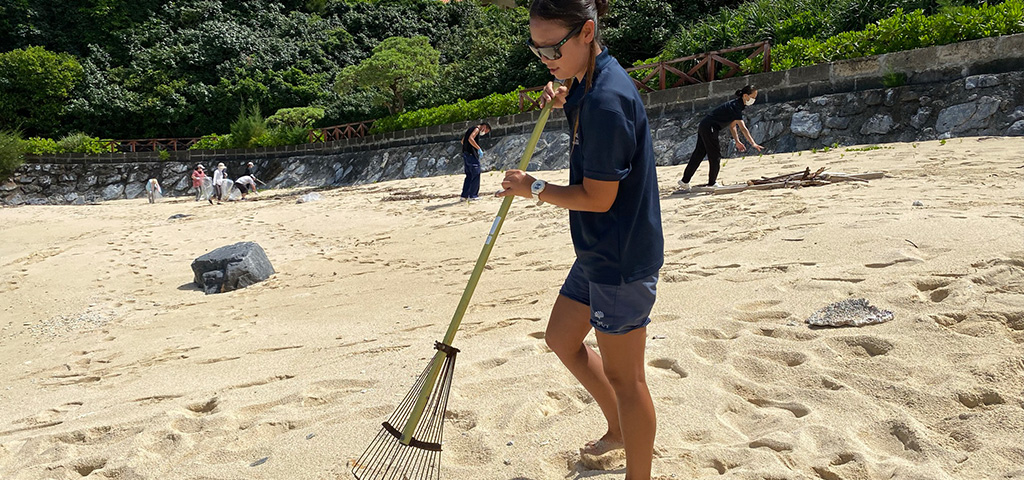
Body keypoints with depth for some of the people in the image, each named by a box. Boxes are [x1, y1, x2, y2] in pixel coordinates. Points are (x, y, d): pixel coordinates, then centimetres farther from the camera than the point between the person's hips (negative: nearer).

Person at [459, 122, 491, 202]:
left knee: (469, 176, 12)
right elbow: (470, 139, -23)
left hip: (465, 154, 9)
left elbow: (463, 141, 25)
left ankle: (464, 195, 10)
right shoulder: (476, 129, -5)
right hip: (471, 154, -9)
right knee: (475, 175, -3)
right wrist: (479, 149, -19)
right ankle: (473, 195, -3)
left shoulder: (471, 129, 23)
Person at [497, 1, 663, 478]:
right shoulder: (590, 83, 6)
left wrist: (534, 188, -9)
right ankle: (619, 429, 41)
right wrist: (563, 99, 9)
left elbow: (597, 198, -24)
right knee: (561, 339, 21)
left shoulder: (606, 101, -25)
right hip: (598, 252, 10)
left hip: (622, 260, -10)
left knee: (623, 376, 4)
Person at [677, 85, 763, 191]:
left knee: (698, 154, 10)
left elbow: (732, 125, 17)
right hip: (709, 128, -10)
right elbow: (743, 128, -26)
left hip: (703, 126, 10)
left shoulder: (736, 105, 11)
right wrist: (753, 144, -28)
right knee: (715, 155, -1)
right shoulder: (736, 106, -18)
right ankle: (712, 183, 11)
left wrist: (737, 141, 10)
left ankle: (685, 181, 12)